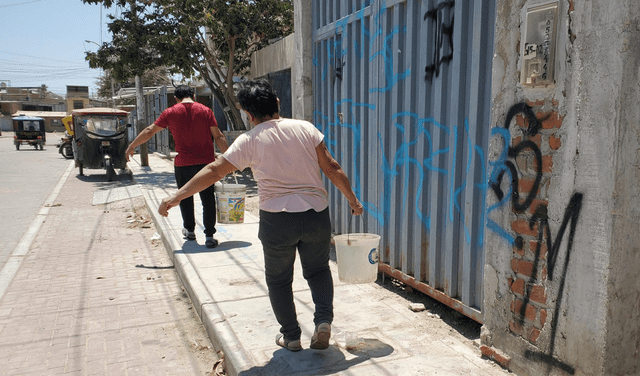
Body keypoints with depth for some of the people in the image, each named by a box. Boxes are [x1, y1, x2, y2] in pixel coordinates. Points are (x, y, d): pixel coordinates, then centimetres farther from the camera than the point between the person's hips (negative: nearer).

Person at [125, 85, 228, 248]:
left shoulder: (171, 112, 2)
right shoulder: (205, 110, 2)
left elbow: (149, 131, 7)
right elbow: (218, 137, -2)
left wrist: (131, 147, 19)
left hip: (183, 163, 0)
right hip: (206, 161, 0)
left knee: (185, 198, 19)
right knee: (208, 199, 3)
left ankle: (190, 230, 32)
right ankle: (209, 236, 1)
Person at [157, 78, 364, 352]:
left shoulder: (249, 141, -2)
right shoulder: (305, 128, 4)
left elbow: (214, 171, -3)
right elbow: (332, 168, 2)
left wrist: (176, 197, 4)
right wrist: (352, 199, 12)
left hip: (277, 218, -2)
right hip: (316, 213, 3)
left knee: (279, 279, 19)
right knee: (318, 270, 24)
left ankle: (291, 336, 26)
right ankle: (324, 318, 6)